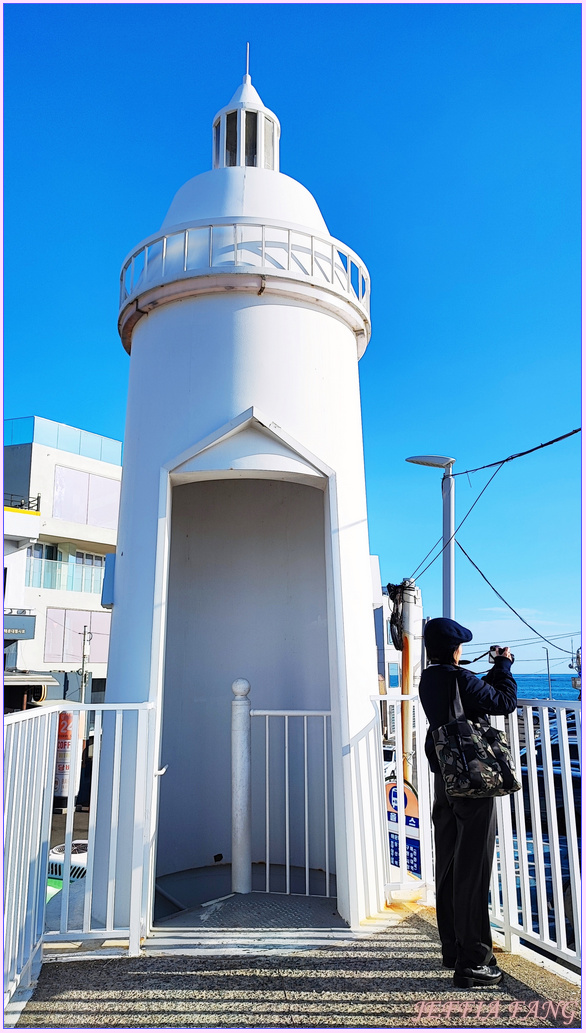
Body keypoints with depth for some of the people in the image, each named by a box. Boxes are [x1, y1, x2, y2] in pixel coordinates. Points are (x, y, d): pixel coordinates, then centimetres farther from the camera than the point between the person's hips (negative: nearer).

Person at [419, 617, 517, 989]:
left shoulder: (428, 680, 6)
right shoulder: (460, 679, -20)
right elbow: (505, 702, -10)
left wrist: (495, 670, 16)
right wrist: (505, 665, 3)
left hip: (444, 779, 9)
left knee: (448, 867, 16)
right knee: (473, 870, 0)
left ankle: (453, 948, 30)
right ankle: (472, 961, 8)